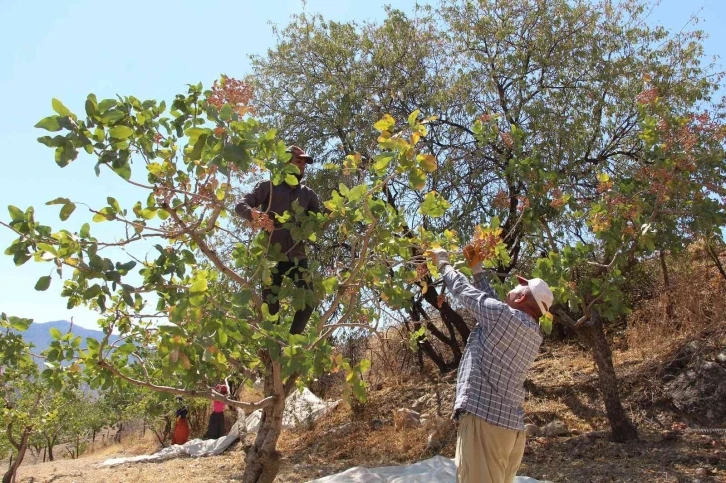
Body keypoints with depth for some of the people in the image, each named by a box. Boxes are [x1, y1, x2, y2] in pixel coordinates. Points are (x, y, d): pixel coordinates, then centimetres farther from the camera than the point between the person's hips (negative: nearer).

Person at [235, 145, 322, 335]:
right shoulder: (269, 186, 4)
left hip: (297, 256, 4)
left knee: (308, 300, -2)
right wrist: (254, 214, -26)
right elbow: (240, 205, -5)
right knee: (271, 305, -3)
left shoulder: (308, 194, 15)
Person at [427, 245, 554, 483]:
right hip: (511, 426, 9)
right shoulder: (533, 334, 12)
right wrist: (476, 268, 31)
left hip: (484, 420, -9)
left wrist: (443, 262, 16)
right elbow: (490, 300, 23)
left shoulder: (503, 315, -12)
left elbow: (464, 291, 0)